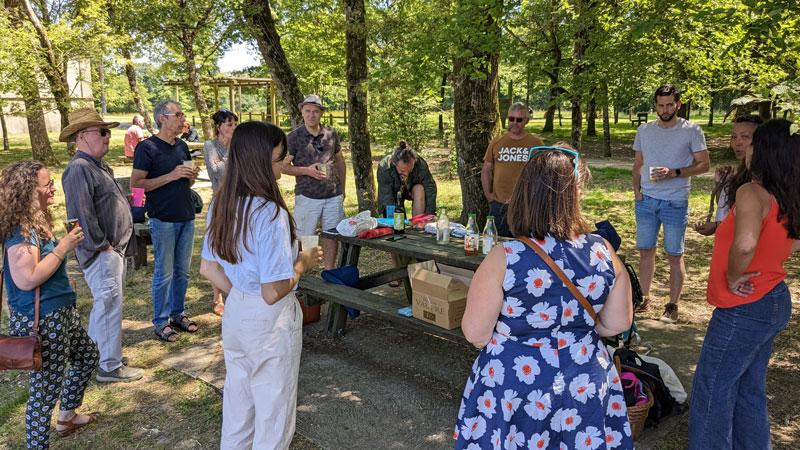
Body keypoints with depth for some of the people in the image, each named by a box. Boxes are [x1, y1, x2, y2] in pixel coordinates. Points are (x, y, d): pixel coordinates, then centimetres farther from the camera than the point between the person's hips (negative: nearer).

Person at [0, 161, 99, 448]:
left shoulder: (37, 220, 6)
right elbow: (27, 279, -29)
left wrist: (70, 241, 7)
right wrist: (63, 248, -24)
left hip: (60, 311, 11)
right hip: (40, 320, -11)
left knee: (87, 355, 28)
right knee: (46, 387, 1)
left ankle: (67, 416, 47)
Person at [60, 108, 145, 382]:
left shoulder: (99, 166, 14)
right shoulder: (79, 169, -18)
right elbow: (81, 214, -24)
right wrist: (103, 246, -19)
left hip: (115, 249, 10)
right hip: (102, 254, -10)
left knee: (105, 304, 21)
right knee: (109, 306, -3)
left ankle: (95, 351, 37)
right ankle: (110, 367, 8)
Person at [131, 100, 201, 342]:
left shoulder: (182, 146, 12)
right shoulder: (147, 147, -9)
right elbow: (136, 183, -14)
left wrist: (192, 176, -2)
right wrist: (171, 176, -20)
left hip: (186, 217, 6)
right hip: (164, 219, -6)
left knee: (182, 271, 13)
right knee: (164, 273, 1)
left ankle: (178, 313, 26)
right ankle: (161, 322, 13)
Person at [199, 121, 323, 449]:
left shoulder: (220, 205, -2)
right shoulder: (269, 213, -26)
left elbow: (207, 268, 6)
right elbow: (273, 293, -25)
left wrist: (239, 296, 11)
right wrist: (303, 263, -10)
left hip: (234, 315, 8)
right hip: (270, 322, -7)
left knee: (237, 405, 26)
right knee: (273, 412, 14)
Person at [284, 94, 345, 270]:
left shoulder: (331, 134, 6)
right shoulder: (294, 136, -4)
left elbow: (340, 161, 18)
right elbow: (283, 166, -2)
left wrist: (342, 189, 16)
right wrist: (306, 171, -16)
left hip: (333, 196, 4)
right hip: (307, 196, -3)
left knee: (332, 235, 9)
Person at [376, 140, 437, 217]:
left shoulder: (420, 164, -33)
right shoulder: (383, 167, -34)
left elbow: (430, 188, -29)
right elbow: (386, 197, -34)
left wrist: (430, 214, -37)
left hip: (412, 190, 1)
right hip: (394, 191, 0)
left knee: (419, 189, -32)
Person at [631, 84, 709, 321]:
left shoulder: (691, 131, -4)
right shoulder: (644, 130, 8)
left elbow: (704, 164, -5)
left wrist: (674, 172, -18)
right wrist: (636, 190, 2)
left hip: (675, 202, -3)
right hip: (646, 200, 4)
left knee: (675, 255, 4)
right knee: (645, 250, 9)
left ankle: (672, 305, 15)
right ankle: (644, 298, 21)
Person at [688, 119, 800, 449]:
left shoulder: (752, 193, -23)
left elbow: (744, 244, -40)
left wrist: (733, 277, -22)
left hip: (744, 309, -9)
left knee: (712, 389, 7)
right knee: (749, 389, 22)